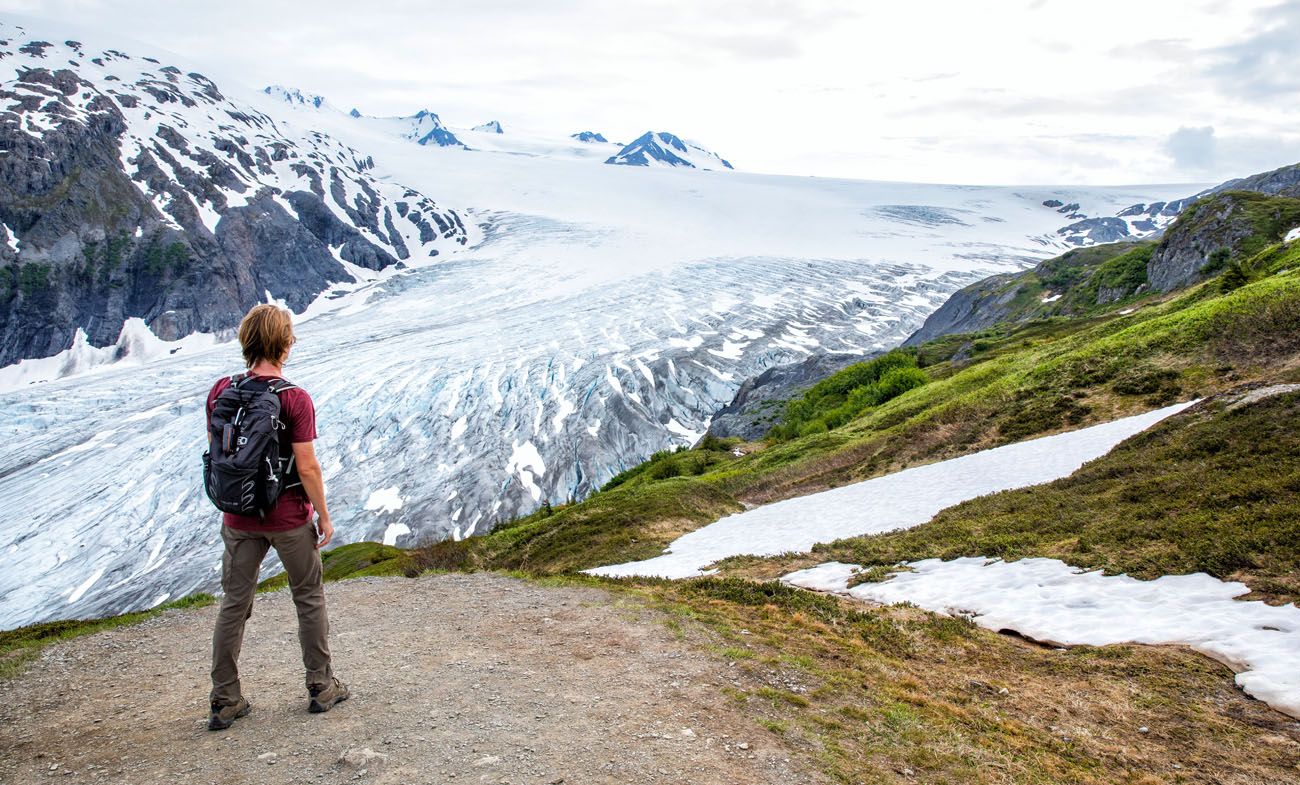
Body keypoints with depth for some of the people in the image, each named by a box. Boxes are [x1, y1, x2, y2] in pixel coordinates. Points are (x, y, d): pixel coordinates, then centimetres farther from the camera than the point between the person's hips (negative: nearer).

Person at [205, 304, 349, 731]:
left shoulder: (220, 391, -2)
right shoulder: (295, 399, -17)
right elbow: (307, 467, -17)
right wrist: (324, 516, -5)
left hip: (238, 517, 4)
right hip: (289, 517, -4)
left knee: (234, 605, 12)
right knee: (309, 599, 12)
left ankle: (225, 702, 18)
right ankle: (322, 687, 22)